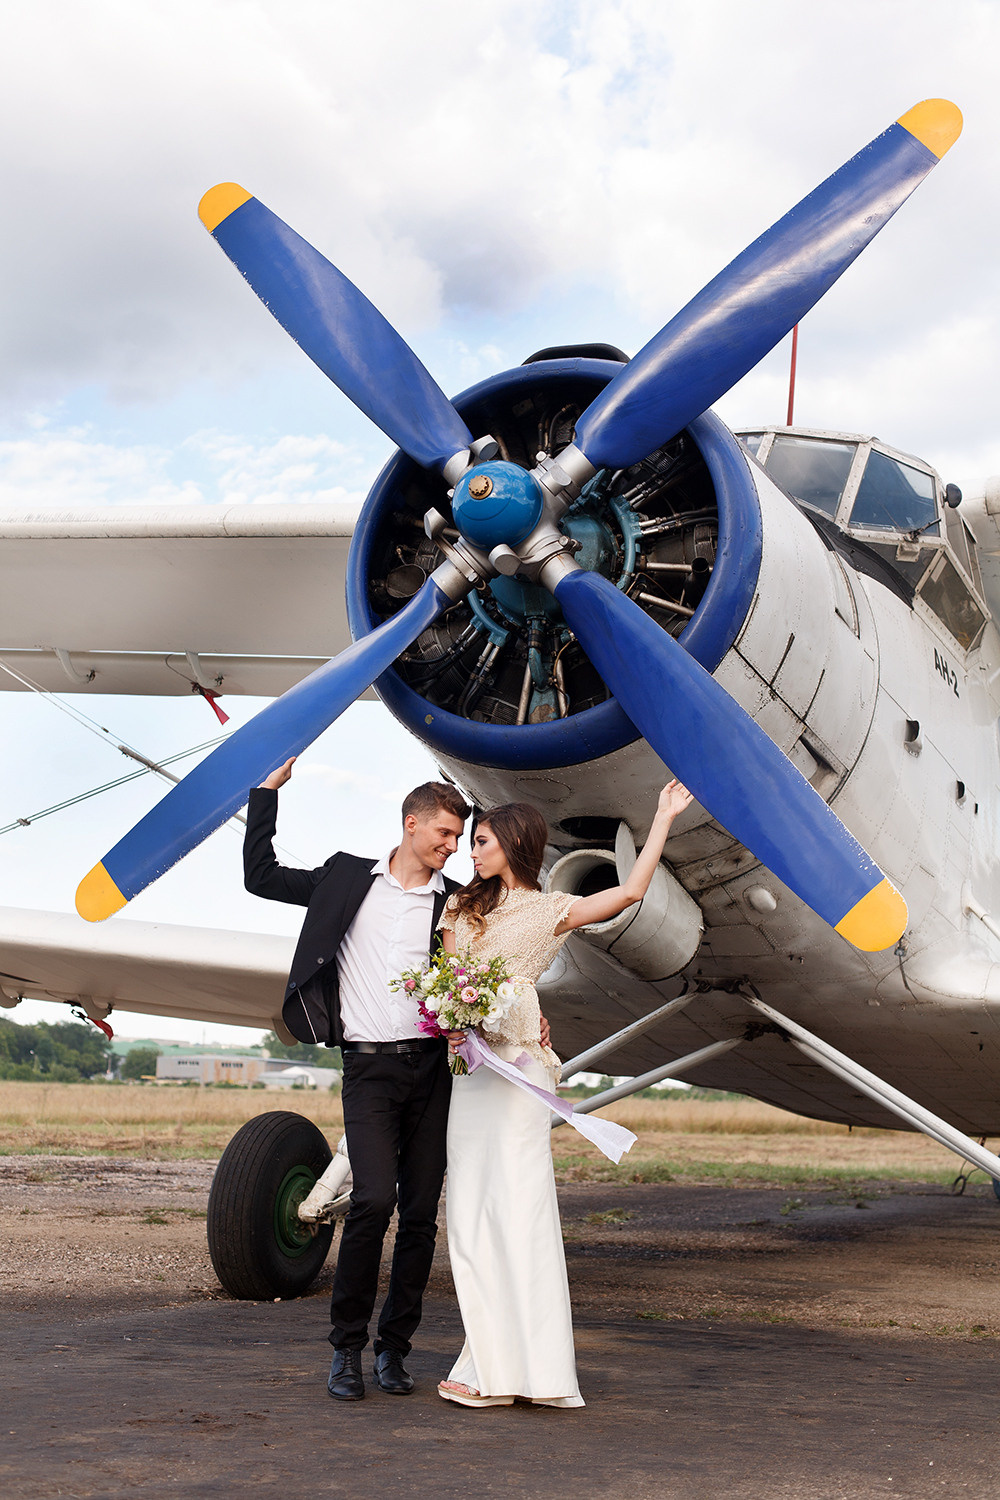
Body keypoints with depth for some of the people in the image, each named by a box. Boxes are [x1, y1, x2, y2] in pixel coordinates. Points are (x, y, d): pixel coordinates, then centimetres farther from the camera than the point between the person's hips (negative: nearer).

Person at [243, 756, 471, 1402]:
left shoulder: (457, 903, 10)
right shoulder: (348, 879, 9)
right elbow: (261, 875, 14)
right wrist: (269, 787, 13)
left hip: (432, 1066, 2)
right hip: (369, 1068, -2)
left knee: (421, 1213, 3)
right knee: (374, 1198, -17)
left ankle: (394, 1347, 17)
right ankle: (347, 1346, -1)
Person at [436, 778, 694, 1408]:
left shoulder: (550, 910, 7)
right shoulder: (463, 907, 21)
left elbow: (631, 891, -1)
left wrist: (664, 818, 3)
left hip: (519, 1063, -5)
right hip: (469, 1063, 5)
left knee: (516, 1206, -9)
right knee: (472, 1210, 3)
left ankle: (510, 1365, -5)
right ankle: (493, 1365, 8)